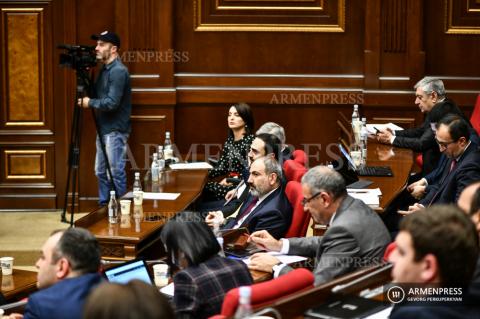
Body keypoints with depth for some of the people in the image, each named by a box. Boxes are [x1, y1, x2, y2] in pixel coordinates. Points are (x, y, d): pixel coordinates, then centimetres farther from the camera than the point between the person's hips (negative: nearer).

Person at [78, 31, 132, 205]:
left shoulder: (118, 71, -16)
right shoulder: (104, 69, 14)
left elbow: (111, 103, -23)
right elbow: (99, 96, 19)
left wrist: (89, 102, -11)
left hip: (115, 131, -10)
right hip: (104, 129, 10)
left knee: (116, 172, -5)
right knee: (101, 171, 14)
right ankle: (103, 207, 22)